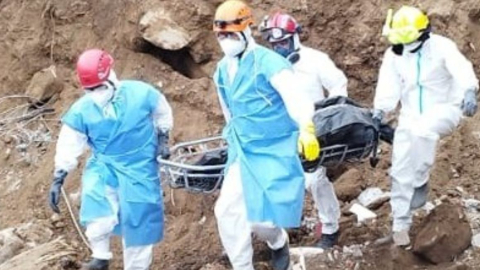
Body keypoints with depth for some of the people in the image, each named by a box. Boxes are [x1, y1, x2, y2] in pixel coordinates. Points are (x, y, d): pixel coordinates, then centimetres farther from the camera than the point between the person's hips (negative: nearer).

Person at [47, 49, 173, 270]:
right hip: (104, 167, 0)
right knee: (97, 218, -25)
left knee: (140, 225, 5)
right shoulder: (81, 110, -11)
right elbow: (68, 147, -3)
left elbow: (163, 113, 7)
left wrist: (163, 138, 2)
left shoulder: (140, 93, -14)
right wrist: (58, 179, -5)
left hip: (140, 170, 0)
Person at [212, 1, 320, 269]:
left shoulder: (267, 62, -17)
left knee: (262, 216, -5)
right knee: (227, 211, -3)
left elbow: (295, 97, -30)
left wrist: (306, 128, -45)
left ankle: (278, 242, 32)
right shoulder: (223, 70, 6)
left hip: (275, 152, -6)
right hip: (243, 154, 7)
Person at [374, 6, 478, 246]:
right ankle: (401, 224, 13)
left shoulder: (441, 46, -15)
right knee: (401, 170, 1)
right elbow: (389, 84, -9)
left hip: (443, 109, -5)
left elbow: (460, 68, -30)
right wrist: (380, 109, -27)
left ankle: (421, 182, -19)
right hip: (411, 116, 5)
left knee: (422, 130, -39)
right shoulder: (394, 54, -2)